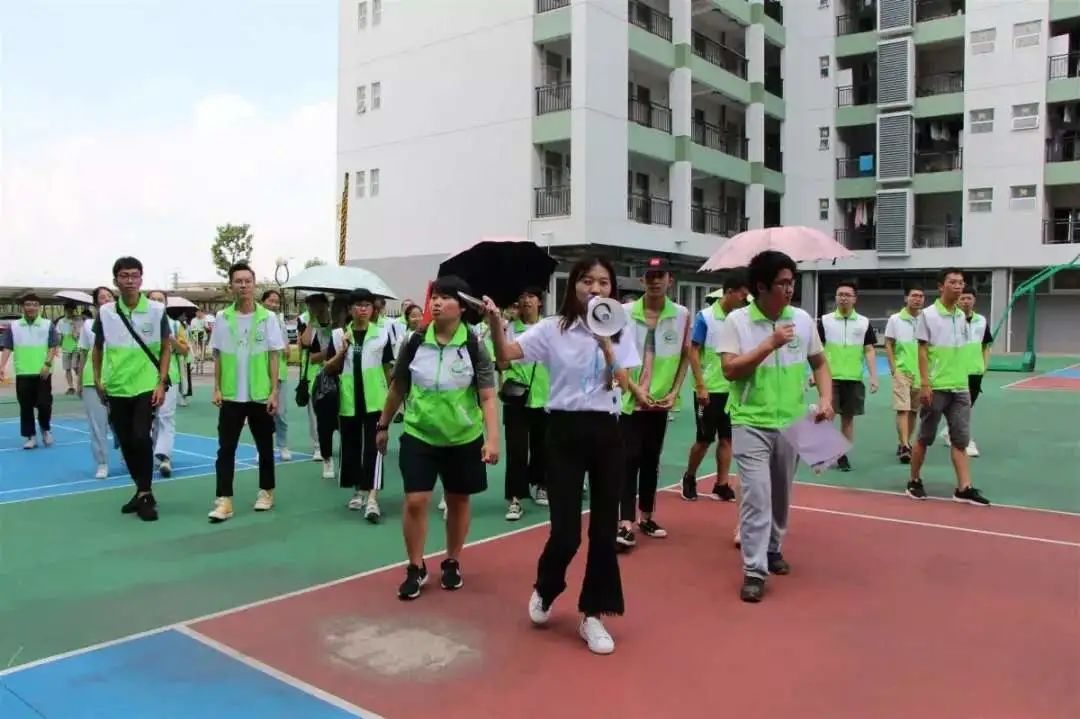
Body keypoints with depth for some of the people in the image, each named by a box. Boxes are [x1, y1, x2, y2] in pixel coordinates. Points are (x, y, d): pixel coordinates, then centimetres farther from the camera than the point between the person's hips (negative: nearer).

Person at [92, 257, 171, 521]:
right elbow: (98, 347, 13)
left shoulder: (157, 310, -6)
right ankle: (141, 491, 24)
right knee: (126, 442, 9)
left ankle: (146, 494, -1)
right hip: (116, 388, 3)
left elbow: (166, 348, 0)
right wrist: (97, 379, 8)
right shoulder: (105, 312, 0)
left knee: (141, 438, -14)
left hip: (147, 386, -3)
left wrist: (161, 382, -6)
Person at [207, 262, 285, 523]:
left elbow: (274, 357, -2)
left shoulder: (268, 318, -3)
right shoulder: (222, 318, 1)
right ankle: (224, 501, 0)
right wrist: (217, 389, 0)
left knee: (265, 447, 11)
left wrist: (274, 392, -6)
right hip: (231, 395, 1)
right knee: (225, 448, -2)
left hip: (261, 394, -1)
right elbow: (218, 356, 7)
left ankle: (266, 492, 26)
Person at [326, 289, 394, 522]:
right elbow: (329, 369, 6)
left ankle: (372, 499, -11)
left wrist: (392, 395, 10)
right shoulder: (339, 334, 3)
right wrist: (342, 352, -10)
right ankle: (358, 491, 28)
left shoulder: (382, 333, 0)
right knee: (351, 447, 12)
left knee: (373, 447, -8)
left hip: (374, 400, -2)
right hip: (348, 401, 3)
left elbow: (387, 367, 9)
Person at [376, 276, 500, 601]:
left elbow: (488, 397, -12)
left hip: (463, 439, -1)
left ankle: (452, 563, 33)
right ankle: (416, 568, 14)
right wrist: (383, 425, 14)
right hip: (419, 436, 1)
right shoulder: (415, 343, -4)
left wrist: (492, 439, -23)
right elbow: (397, 388, 8)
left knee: (458, 502, 12)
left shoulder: (474, 347, -11)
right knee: (415, 502, -5)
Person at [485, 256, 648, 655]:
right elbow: (505, 356, -13)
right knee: (565, 532, -3)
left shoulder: (620, 333, 4)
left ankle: (592, 615, 22)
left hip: (606, 433, 3)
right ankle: (544, 590, 30)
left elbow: (622, 383, -6)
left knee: (604, 531, 6)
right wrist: (495, 322, -30)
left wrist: (604, 342, -16)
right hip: (564, 431, -2)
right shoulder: (551, 329, -3)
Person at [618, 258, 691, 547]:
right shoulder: (625, 312, -5)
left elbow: (685, 357, 8)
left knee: (651, 460, 13)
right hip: (631, 399, -3)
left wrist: (674, 391, -1)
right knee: (630, 460, -5)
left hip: (661, 401, 3)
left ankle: (646, 517, 24)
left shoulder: (682, 315, 0)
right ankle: (626, 523, -3)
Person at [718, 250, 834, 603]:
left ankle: (773, 550, 39)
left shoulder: (803, 319, 2)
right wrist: (770, 343, -22)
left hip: (791, 422, 4)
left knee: (781, 494, 17)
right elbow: (730, 369, -17)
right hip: (751, 423, -4)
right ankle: (754, 570, -1)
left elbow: (819, 363, 12)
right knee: (756, 494, -10)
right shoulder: (737, 320, -9)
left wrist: (826, 399, -4)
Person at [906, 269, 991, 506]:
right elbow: (922, 351, -9)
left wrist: (965, 382, 12)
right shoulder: (928, 315, -6)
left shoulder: (962, 316, 10)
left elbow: (962, 352, 14)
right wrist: (924, 384, -14)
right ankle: (914, 482, 18)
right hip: (936, 387, -5)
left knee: (961, 439, 2)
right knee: (925, 437, 5)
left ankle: (964, 488, 4)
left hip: (960, 388, 5)